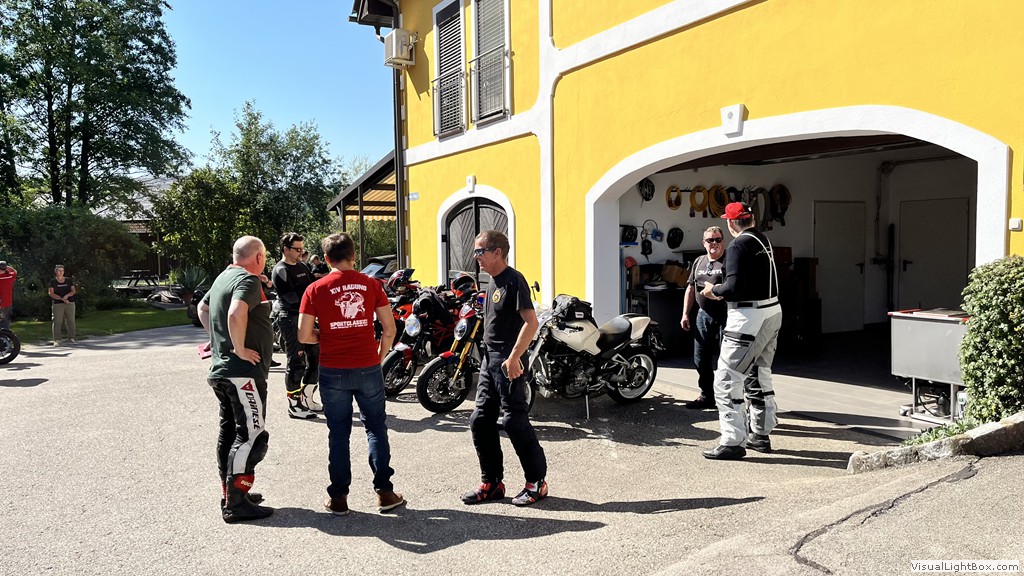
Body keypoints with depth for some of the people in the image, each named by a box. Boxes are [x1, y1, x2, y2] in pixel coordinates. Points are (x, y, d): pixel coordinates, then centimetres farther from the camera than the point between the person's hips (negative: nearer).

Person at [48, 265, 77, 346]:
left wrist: (67, 295, -15)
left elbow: (74, 290, 5)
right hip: (58, 304, -2)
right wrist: (62, 299, -17)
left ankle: (71, 338, 6)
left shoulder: (68, 280, 11)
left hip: (70, 303, 2)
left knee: (71, 321, 0)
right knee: (57, 322, -6)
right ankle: (56, 340, -4)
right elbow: (51, 293, -6)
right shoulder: (53, 282, 3)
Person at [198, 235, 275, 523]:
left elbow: (203, 308, 31)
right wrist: (240, 348, -21)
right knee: (252, 435, -7)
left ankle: (230, 493, 25)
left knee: (229, 430, 16)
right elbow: (236, 314, -32)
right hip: (244, 371, -10)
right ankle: (236, 503, -6)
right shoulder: (248, 280, -14)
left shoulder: (224, 277, 15)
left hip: (221, 370, 10)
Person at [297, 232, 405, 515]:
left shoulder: (315, 289, -3)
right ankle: (384, 492, 15)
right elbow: (389, 328, 1)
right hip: (368, 368, 1)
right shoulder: (371, 284, 0)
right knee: (376, 428, 13)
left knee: (338, 433, 11)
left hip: (333, 372, 0)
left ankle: (338, 497, 18)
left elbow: (304, 336, -5)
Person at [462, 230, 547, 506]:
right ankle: (491, 483, 21)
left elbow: (531, 322, -20)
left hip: (508, 363, -9)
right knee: (480, 421, 9)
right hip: (489, 360, 9)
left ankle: (537, 481, 13)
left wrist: (513, 358, -23)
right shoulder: (493, 281, 14)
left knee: (515, 422, -3)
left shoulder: (514, 279, -13)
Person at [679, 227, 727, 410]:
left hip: (725, 316, -6)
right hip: (704, 314, 7)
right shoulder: (699, 262, 15)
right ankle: (707, 396, 24)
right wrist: (685, 314, 13)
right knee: (701, 359, 11)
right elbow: (690, 288, 18)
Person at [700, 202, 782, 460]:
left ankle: (732, 442, -3)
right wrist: (724, 292, 21)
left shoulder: (738, 246, -15)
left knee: (726, 380, -4)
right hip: (772, 313, 9)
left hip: (749, 318, -9)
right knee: (759, 376, 19)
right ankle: (761, 435, 29)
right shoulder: (763, 240, 11)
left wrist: (714, 290, -4)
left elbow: (735, 288, -22)